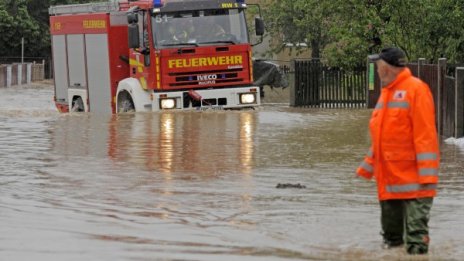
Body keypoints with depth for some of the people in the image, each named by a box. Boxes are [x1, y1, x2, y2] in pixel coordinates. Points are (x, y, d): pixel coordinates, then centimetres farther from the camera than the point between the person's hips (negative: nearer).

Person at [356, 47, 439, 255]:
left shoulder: (416, 89, -9)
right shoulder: (387, 93, 18)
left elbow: (425, 134, -15)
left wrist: (427, 174, -20)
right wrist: (367, 167, 25)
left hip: (412, 180, -9)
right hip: (388, 179, 9)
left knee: (416, 228, -11)